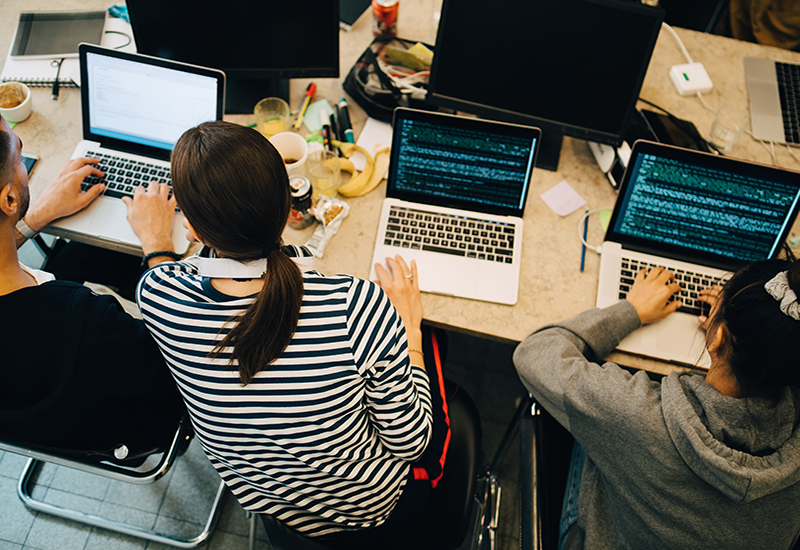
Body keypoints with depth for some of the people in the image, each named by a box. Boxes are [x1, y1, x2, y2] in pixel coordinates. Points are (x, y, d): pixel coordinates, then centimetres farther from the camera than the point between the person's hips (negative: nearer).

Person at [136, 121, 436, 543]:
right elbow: (410, 442, -23)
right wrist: (409, 328, -11)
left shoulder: (155, 297, -29)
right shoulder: (359, 307, -40)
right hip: (369, 509, -3)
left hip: (256, 499, 4)